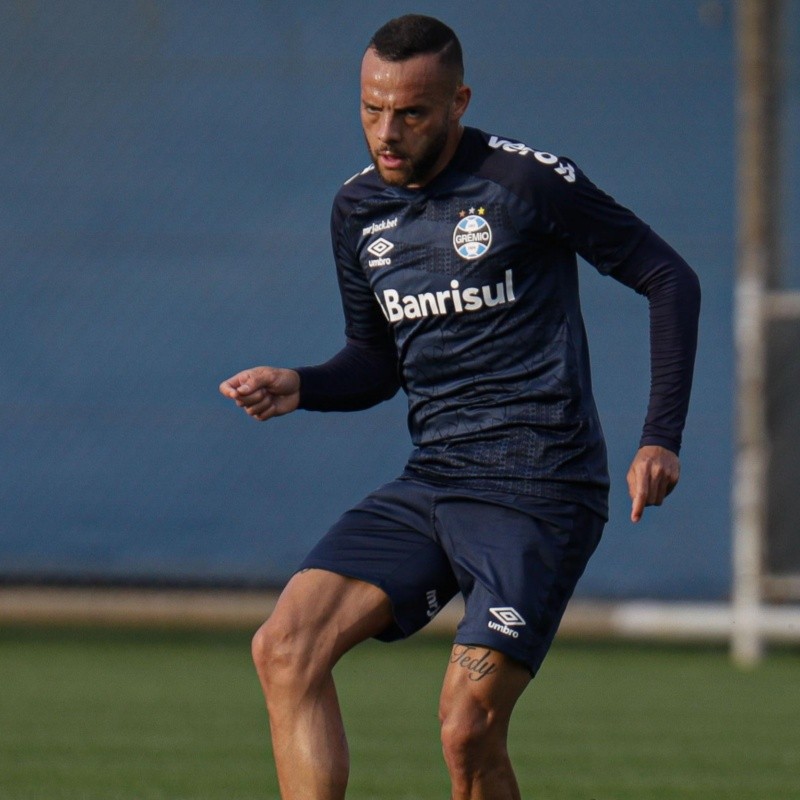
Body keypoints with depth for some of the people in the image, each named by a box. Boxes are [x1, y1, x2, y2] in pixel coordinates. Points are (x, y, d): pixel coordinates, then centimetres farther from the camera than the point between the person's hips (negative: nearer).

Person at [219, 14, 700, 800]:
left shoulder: (525, 181, -8)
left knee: (467, 730, -16)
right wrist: (297, 386, -1)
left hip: (538, 490, -6)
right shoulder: (358, 210, 10)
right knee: (285, 647, -14)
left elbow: (669, 279, -1)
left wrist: (660, 439, -7)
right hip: (429, 486, 6)